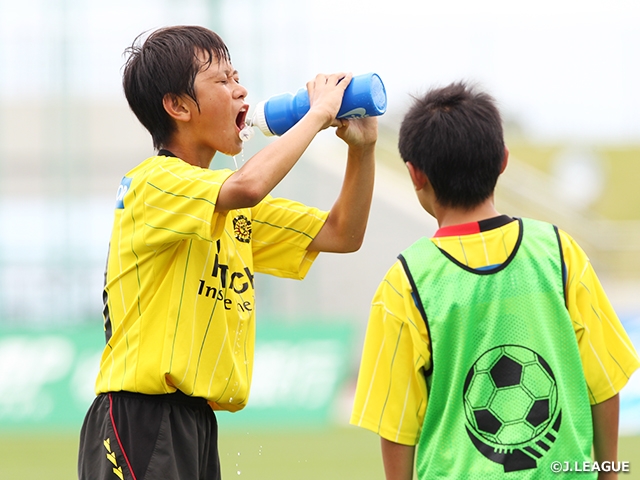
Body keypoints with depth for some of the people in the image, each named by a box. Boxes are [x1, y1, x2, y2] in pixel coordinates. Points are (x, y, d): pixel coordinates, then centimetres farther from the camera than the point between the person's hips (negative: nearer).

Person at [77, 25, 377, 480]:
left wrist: (362, 148, 3)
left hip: (196, 422, 9)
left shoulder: (235, 208, 19)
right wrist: (318, 113, -18)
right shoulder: (153, 182, -11)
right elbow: (246, 185, -31)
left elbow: (342, 234, 19)